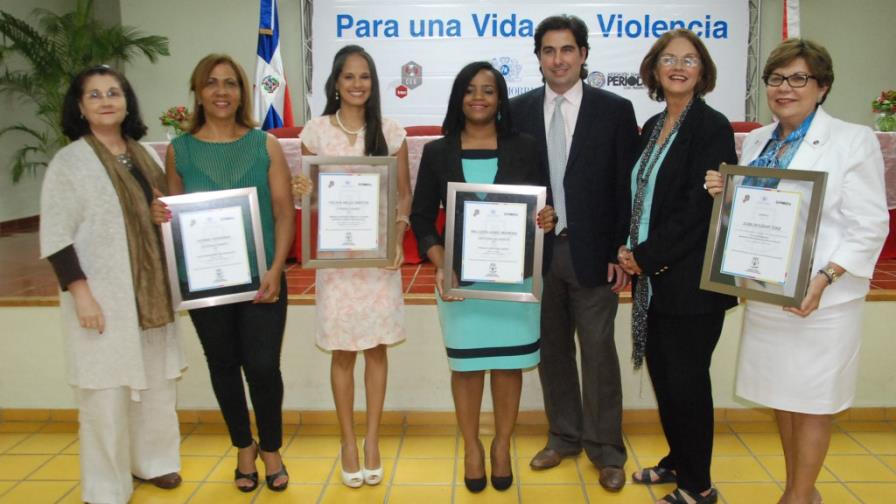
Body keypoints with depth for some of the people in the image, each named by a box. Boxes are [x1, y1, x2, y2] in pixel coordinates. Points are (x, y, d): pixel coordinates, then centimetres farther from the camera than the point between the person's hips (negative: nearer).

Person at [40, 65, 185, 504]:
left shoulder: (144, 155, 9)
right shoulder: (69, 161, -7)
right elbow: (55, 237, -11)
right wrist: (81, 293, -17)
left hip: (151, 292, 6)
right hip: (101, 296, -5)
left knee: (157, 382, 14)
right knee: (106, 391, 0)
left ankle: (152, 461, 33)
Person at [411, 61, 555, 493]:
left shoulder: (523, 148, 1)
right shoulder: (437, 152, 2)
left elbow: (542, 208, 6)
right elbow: (421, 218, 2)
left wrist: (547, 220, -18)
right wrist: (441, 267, -12)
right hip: (460, 278, 0)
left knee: (508, 363, 10)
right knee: (466, 364, 10)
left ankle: (502, 445, 30)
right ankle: (471, 447, 29)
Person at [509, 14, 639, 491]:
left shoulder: (615, 110, -1)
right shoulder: (518, 110, 5)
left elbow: (627, 187, -2)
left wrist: (622, 253, -7)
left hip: (593, 253, -2)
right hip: (536, 251, 3)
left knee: (598, 352, 4)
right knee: (552, 349, 13)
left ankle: (606, 450, 19)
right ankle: (564, 437, 30)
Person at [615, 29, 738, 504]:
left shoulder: (712, 127, -10)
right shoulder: (653, 127, 12)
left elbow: (700, 208, -17)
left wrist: (647, 255, -13)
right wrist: (631, 250, 2)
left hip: (689, 279, -7)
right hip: (653, 276, 7)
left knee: (686, 380, 3)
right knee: (662, 374, 15)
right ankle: (678, 461, 34)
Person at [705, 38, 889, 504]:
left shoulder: (852, 141, -6)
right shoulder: (755, 142, 9)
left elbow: (869, 227, -10)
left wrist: (824, 279, -22)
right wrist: (724, 194, -4)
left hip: (821, 299, -5)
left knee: (812, 400, 7)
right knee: (781, 395, 15)